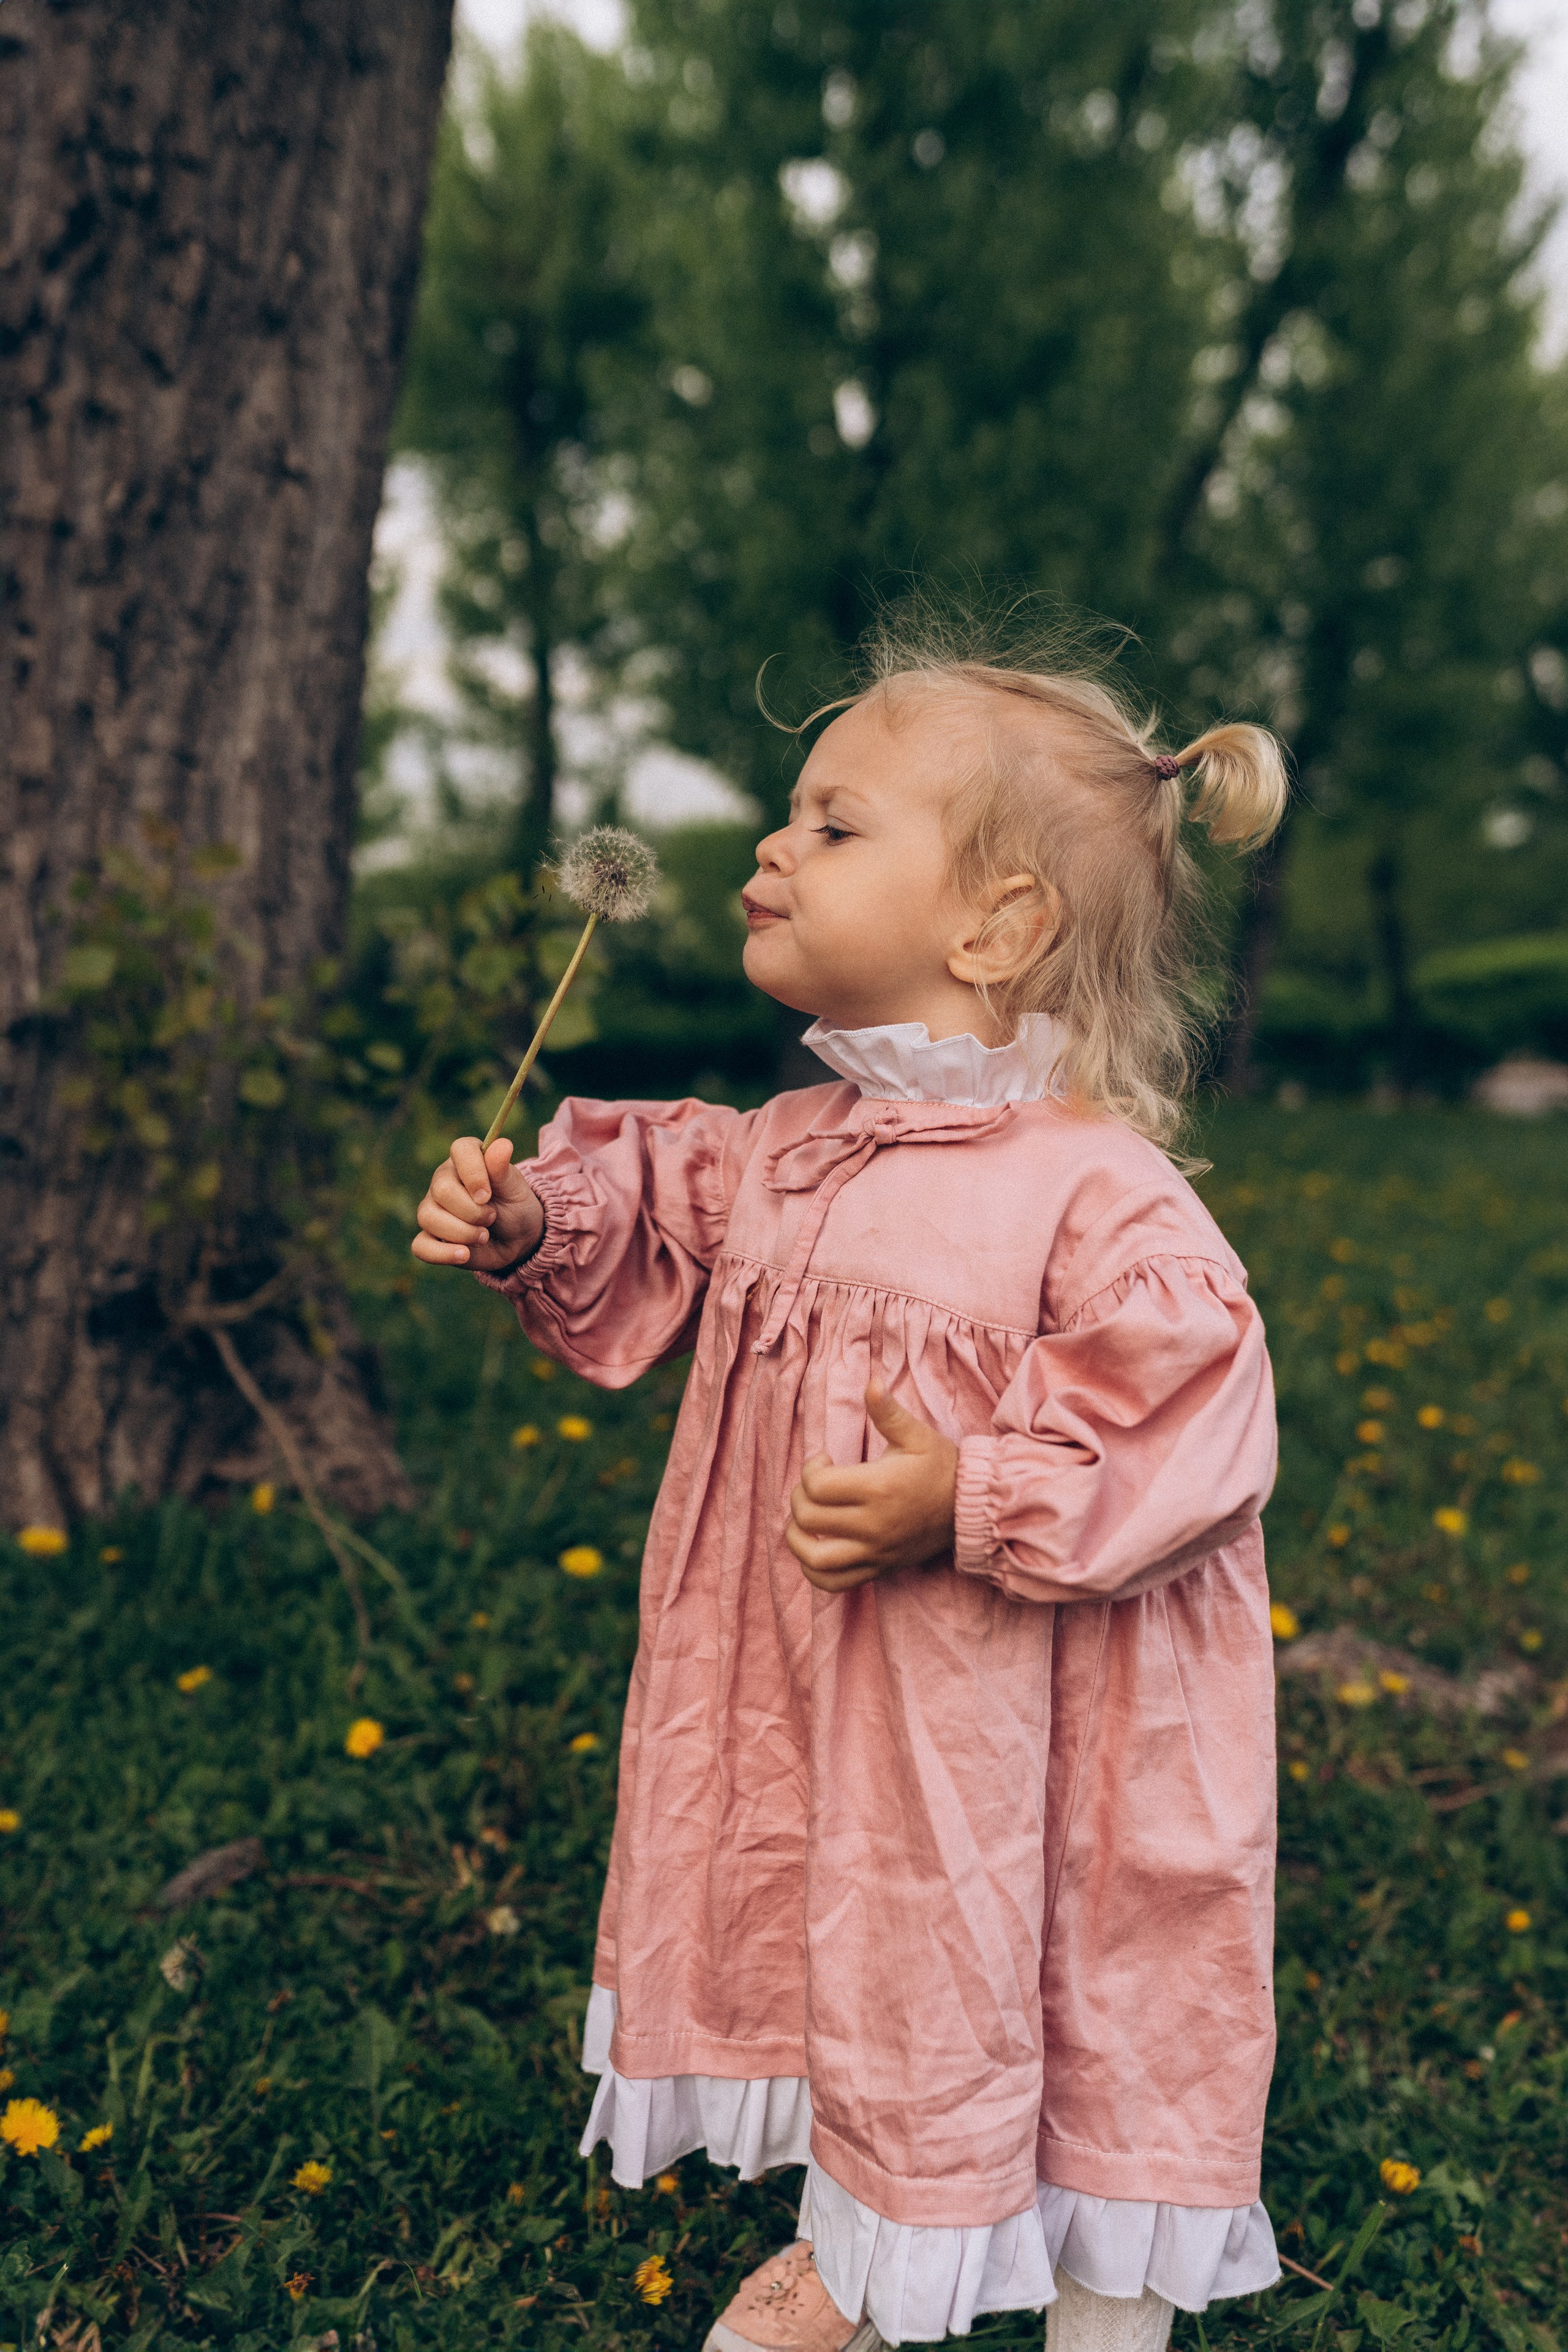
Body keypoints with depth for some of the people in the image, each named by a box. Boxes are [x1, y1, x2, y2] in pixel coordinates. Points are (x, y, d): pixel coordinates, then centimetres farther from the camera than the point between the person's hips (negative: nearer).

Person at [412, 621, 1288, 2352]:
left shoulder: (1101, 1193, -21)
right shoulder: (774, 1154, 0)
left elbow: (1187, 1431, -21)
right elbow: (647, 1240, 17)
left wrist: (969, 1501, -28)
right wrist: (529, 1227, -1)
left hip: (1009, 1738, -6)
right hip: (807, 1697, 7)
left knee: (1064, 1999, 14)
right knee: (826, 1942, 24)